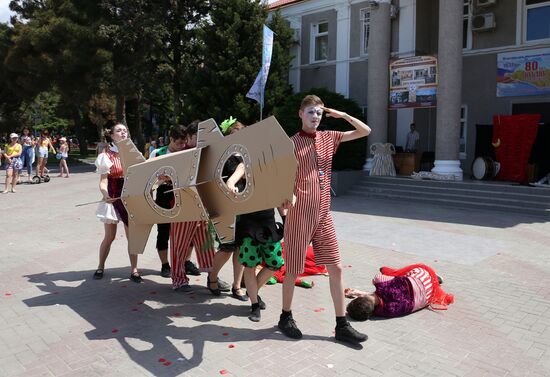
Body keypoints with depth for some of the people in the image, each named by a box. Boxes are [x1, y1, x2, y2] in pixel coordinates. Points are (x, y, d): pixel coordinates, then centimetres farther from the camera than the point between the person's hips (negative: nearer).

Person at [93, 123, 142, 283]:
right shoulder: (107, 156, -4)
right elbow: (103, 181, -11)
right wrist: (106, 195, -30)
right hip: (113, 198, -3)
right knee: (109, 236, 6)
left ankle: (134, 270, 12)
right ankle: (100, 267, 25)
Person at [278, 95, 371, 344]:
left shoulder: (328, 138, 10)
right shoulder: (292, 143, -4)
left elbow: (364, 131, 15)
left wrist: (342, 115, 3)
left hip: (324, 215, 5)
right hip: (300, 215, -5)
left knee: (336, 268, 6)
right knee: (293, 270, 6)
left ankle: (342, 326, 16)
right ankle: (286, 318, 26)